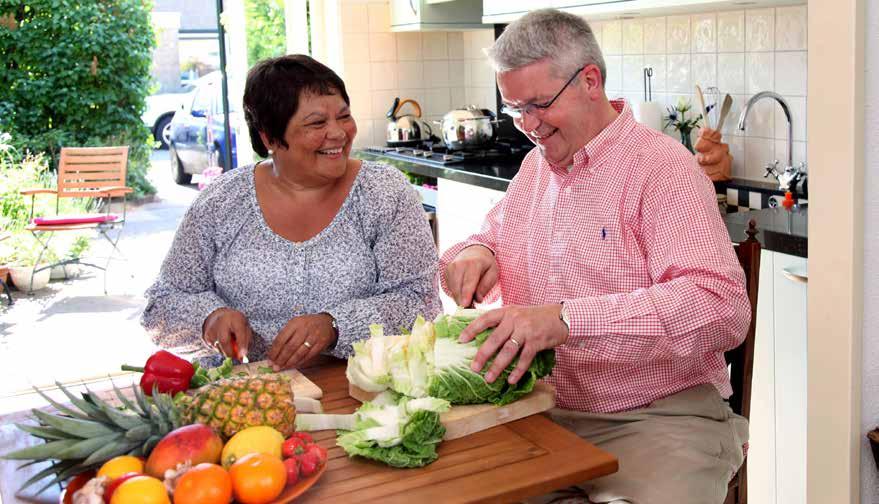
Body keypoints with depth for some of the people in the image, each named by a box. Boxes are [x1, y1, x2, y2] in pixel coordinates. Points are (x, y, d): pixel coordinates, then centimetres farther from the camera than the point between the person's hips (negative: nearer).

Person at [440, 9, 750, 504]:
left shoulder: (662, 167, -10)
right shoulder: (535, 165, 14)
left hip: (658, 420, -6)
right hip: (540, 411, 6)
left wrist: (569, 318, -34)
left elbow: (724, 307, -23)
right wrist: (475, 253, 0)